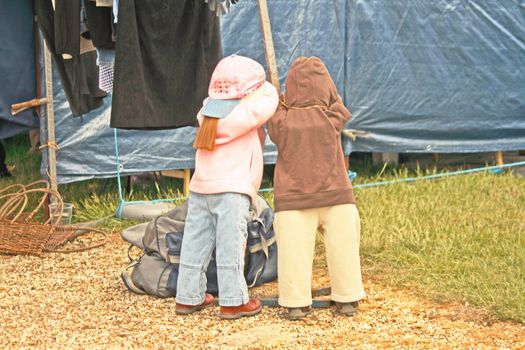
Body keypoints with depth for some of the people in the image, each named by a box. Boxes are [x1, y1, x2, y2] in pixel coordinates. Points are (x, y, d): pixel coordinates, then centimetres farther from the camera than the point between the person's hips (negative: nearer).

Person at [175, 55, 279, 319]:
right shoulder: (244, 113, -9)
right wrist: (259, 84, 13)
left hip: (199, 188, 7)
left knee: (195, 243, 10)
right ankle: (232, 302, 1)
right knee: (230, 245, -2)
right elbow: (269, 97, -8)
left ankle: (188, 297, 18)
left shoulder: (208, 111, 11)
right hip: (232, 189, -7)